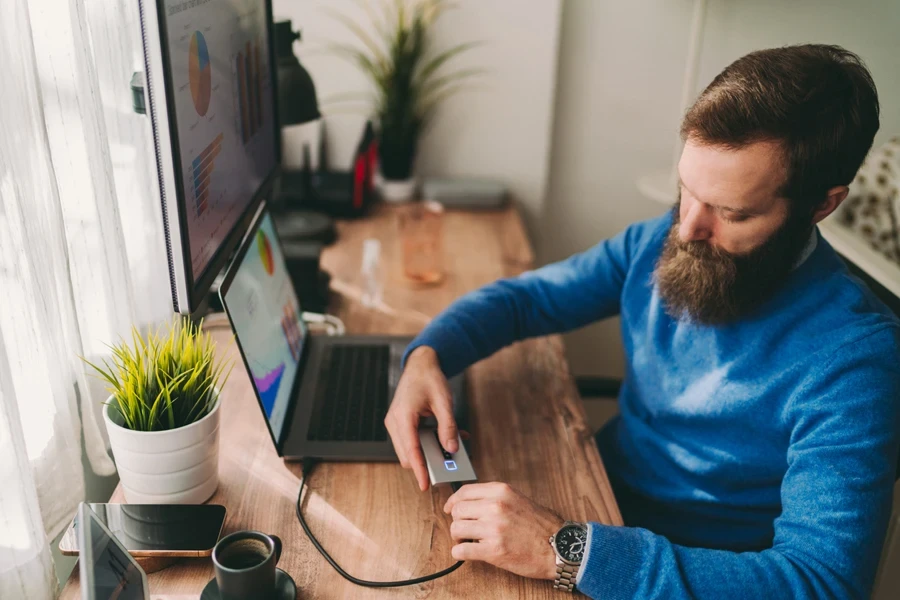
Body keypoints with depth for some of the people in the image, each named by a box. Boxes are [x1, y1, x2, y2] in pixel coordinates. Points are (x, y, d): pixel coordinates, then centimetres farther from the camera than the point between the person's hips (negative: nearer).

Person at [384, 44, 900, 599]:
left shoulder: (851, 356, -24)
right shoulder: (658, 245, -7)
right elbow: (521, 297, 2)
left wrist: (565, 551, -39)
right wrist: (427, 355, -20)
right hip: (598, 500, 5)